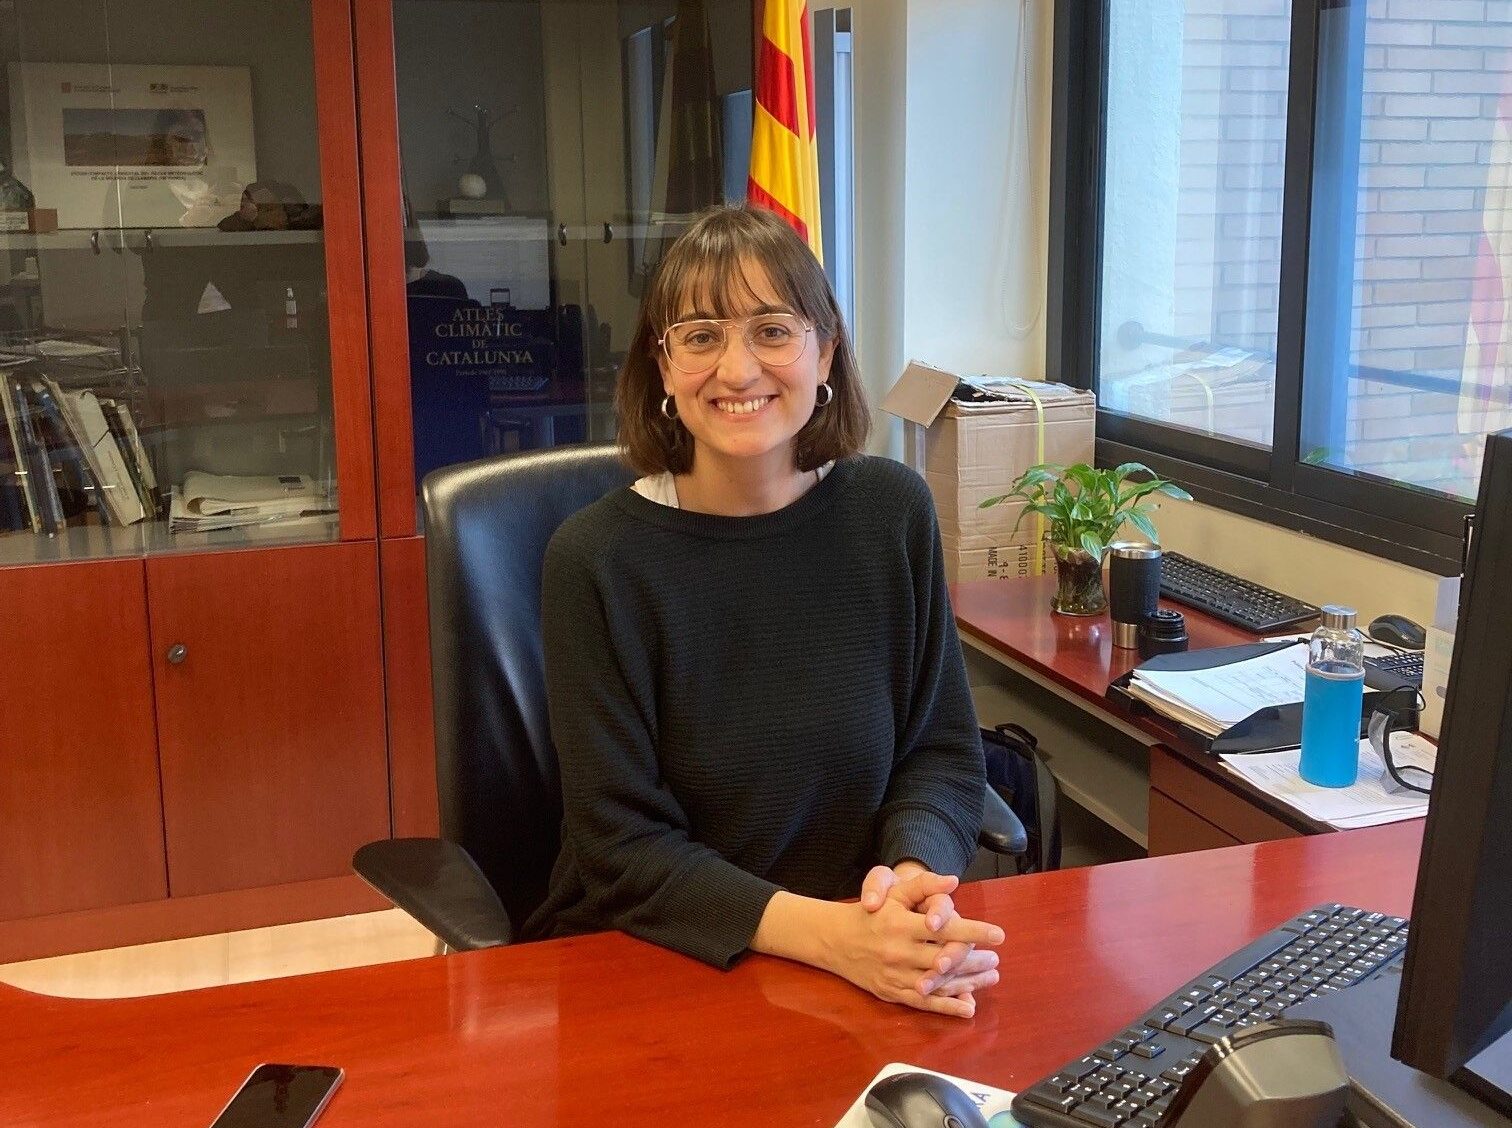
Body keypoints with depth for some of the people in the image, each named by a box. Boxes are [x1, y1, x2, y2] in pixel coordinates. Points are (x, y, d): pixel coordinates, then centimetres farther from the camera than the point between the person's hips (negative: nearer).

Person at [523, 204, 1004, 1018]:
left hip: (875, 969, 2)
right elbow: (623, 849, -12)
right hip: (645, 971, -2)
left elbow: (943, 749, 4)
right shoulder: (598, 560, -11)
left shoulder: (891, 510, 1)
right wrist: (831, 936, -26)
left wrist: (916, 879, -17)